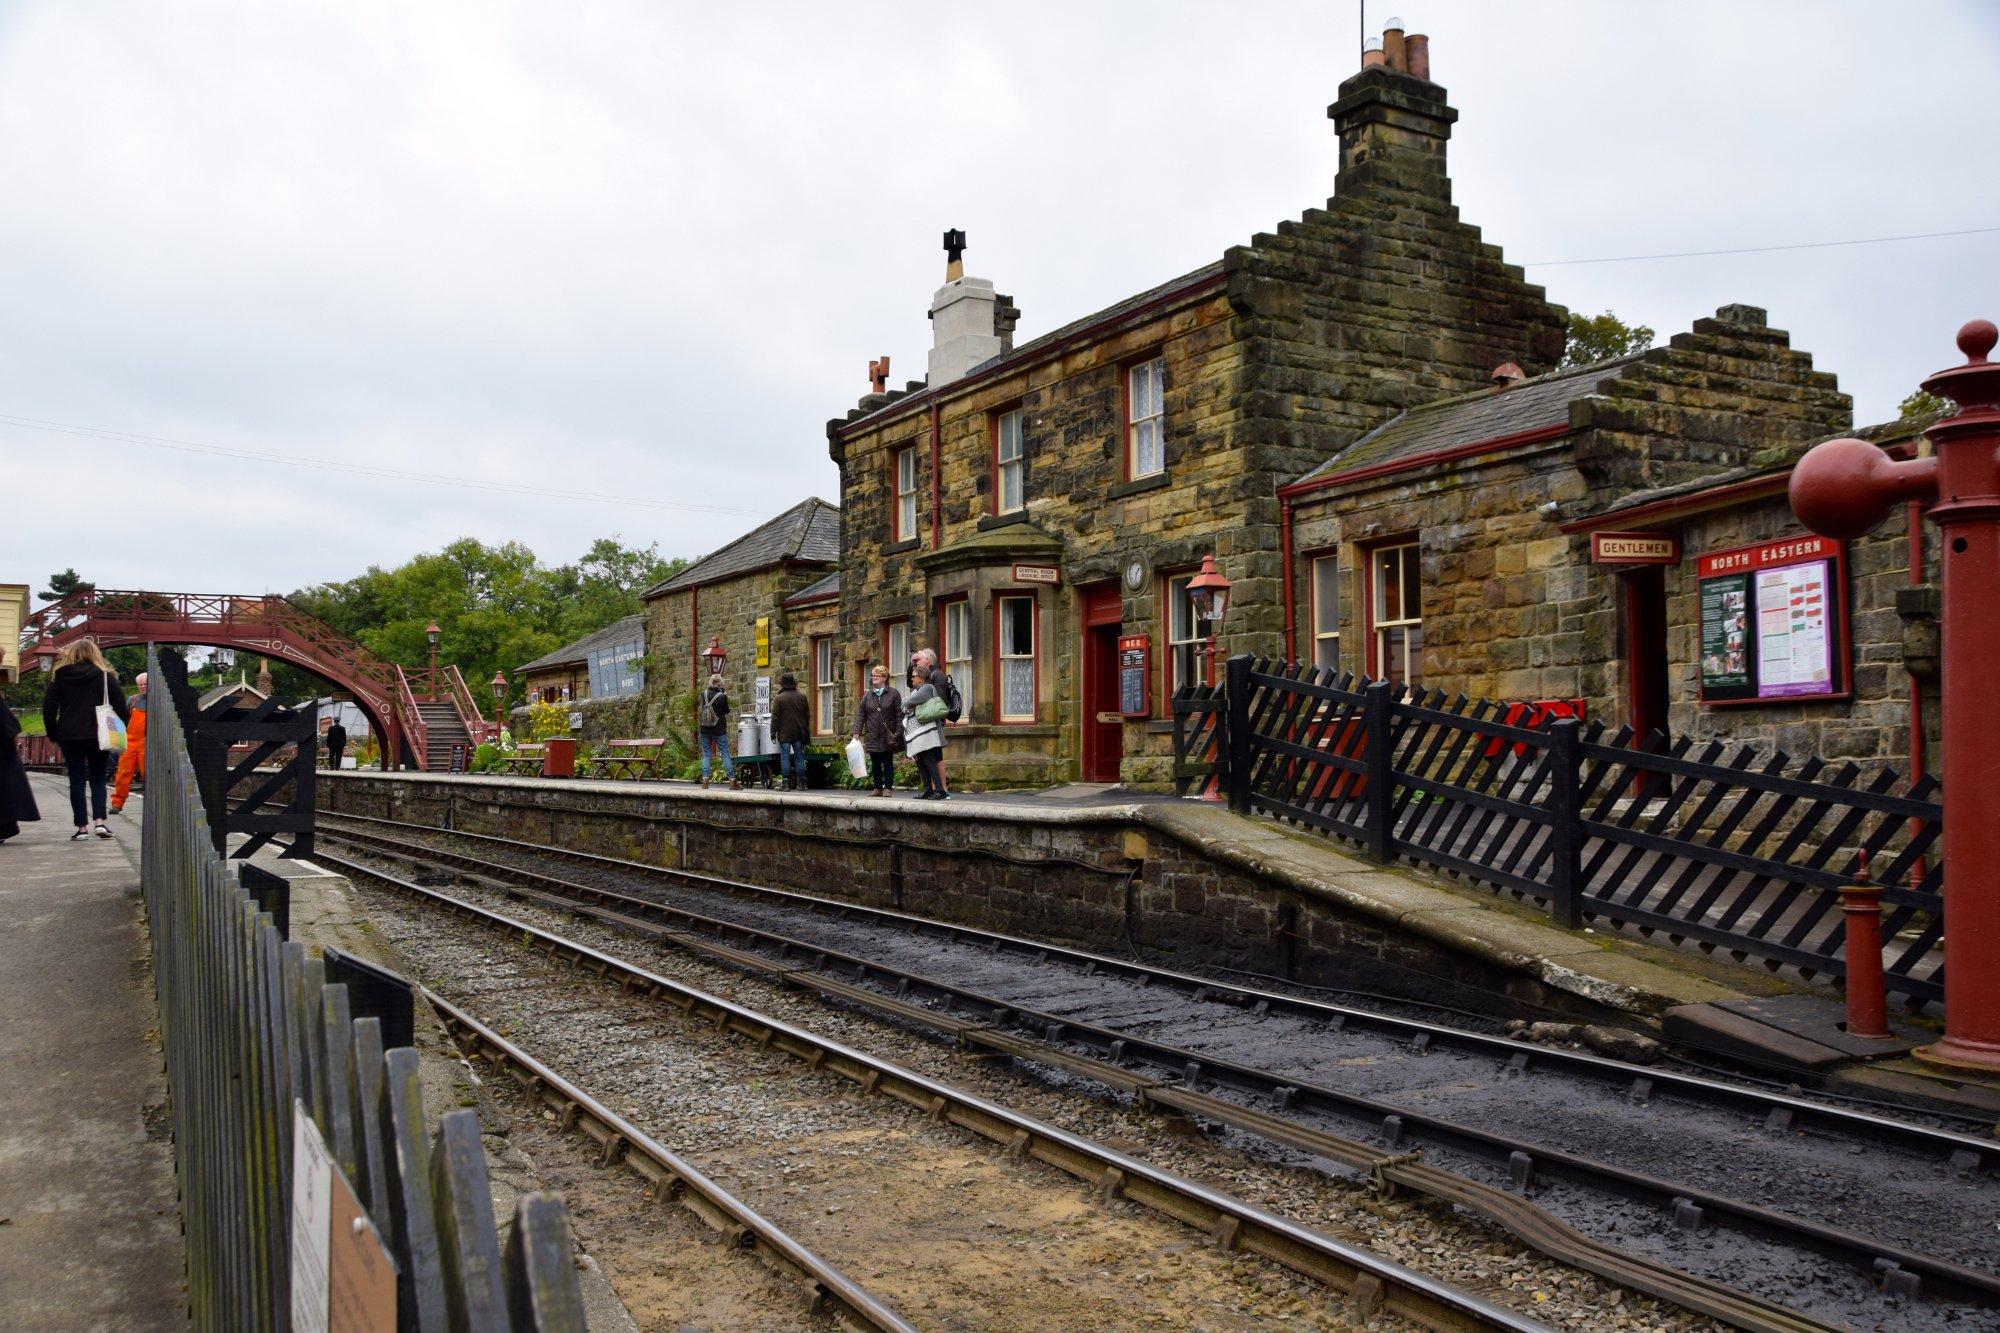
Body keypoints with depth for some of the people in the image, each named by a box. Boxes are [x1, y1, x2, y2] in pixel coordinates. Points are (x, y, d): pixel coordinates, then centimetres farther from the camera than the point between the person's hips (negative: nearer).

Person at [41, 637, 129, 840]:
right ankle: (99, 821, -6)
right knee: (98, 779, 9)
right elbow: (121, 706, -4)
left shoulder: (59, 676, 4)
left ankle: (82, 827, 2)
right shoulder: (105, 676, 0)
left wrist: (54, 735, 10)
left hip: (69, 737, 1)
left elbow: (48, 708, 2)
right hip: (98, 737, -1)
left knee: (76, 781, 5)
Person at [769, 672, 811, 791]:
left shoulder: (779, 698, -8)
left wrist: (773, 732, -1)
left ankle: (786, 783, -4)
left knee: (785, 757, -1)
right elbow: (807, 715, 11)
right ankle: (801, 783, 8)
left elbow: (775, 717, -8)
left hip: (785, 733, -4)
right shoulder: (802, 697, 5)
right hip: (799, 732, 4)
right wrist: (806, 731, 21)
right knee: (799, 757, 8)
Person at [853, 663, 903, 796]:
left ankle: (888, 788, 7)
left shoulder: (894, 693, 0)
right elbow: (860, 715, 7)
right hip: (872, 736, 3)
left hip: (888, 735, -3)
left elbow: (899, 715, -3)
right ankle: (878, 788, 14)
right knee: (875, 764, 7)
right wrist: (857, 732, -2)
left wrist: (898, 733, -11)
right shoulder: (867, 695, 9)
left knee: (888, 763, 2)